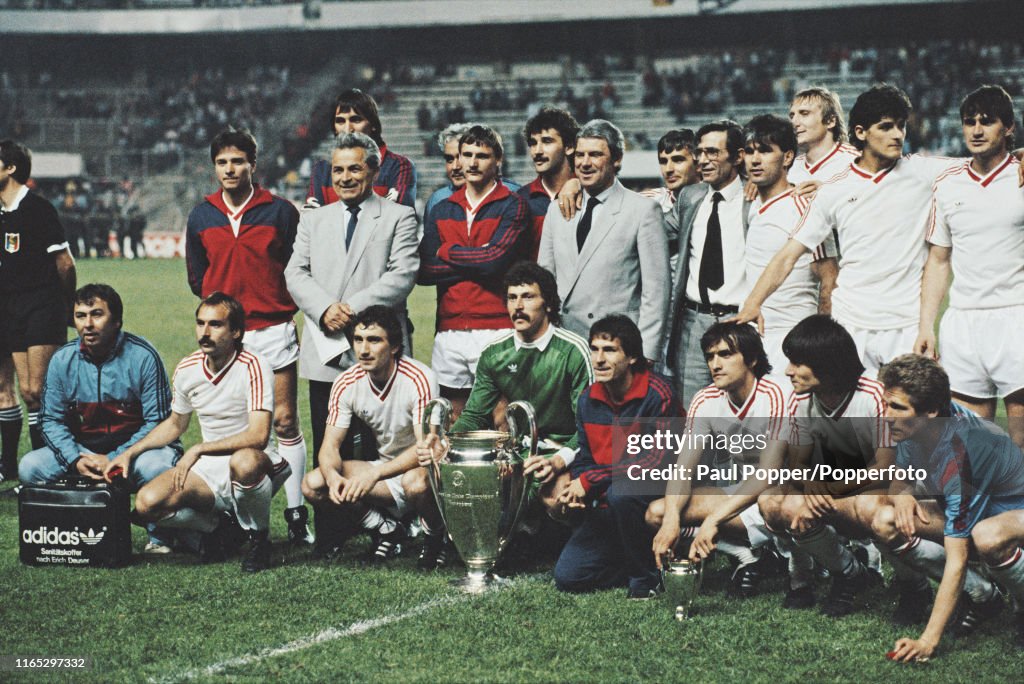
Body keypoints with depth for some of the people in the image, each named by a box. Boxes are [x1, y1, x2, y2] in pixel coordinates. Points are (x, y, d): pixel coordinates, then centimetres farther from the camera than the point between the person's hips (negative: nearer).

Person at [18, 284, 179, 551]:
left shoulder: (142, 356, -11)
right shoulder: (62, 361, 0)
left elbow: (157, 421, -12)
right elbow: (52, 420, 2)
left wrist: (115, 459, -21)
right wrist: (75, 459, -16)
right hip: (82, 450, 4)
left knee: (155, 467, -37)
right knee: (30, 467, -18)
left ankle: (159, 534, -9)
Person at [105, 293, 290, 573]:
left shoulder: (252, 367, -17)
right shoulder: (187, 369, 1)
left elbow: (258, 436, -26)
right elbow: (175, 425, 20)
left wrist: (198, 450, -28)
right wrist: (129, 453, 9)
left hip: (255, 464, -5)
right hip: (209, 470, 5)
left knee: (244, 462, -42)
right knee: (147, 503, -19)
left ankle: (259, 537, -12)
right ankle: (213, 528, 11)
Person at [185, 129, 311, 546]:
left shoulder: (280, 212, 1)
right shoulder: (201, 217, 10)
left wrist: (285, 308, -1)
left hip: (273, 328, -2)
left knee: (284, 421, -2)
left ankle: (296, 515, 2)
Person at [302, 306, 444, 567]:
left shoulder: (419, 379, -23)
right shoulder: (346, 383, -8)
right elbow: (331, 444, -7)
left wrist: (375, 473, -42)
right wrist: (332, 475, -31)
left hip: (424, 467, -5)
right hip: (385, 465, 5)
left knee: (416, 483, -41)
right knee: (313, 485, -15)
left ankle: (437, 536, -7)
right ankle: (387, 529, 1)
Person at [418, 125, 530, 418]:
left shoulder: (512, 206, 1)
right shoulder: (442, 210, 15)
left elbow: (496, 260, -15)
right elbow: (425, 270, 4)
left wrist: (448, 251, 0)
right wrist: (477, 262, -6)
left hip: (495, 330, -5)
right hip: (449, 331, 5)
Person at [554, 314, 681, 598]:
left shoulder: (657, 394, -15)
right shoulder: (587, 400, 5)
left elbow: (661, 460, -20)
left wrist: (591, 480, -20)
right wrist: (576, 492, -12)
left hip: (657, 496, -6)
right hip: (606, 509, 6)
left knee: (620, 491, -39)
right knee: (567, 576, -8)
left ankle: (646, 577, -16)